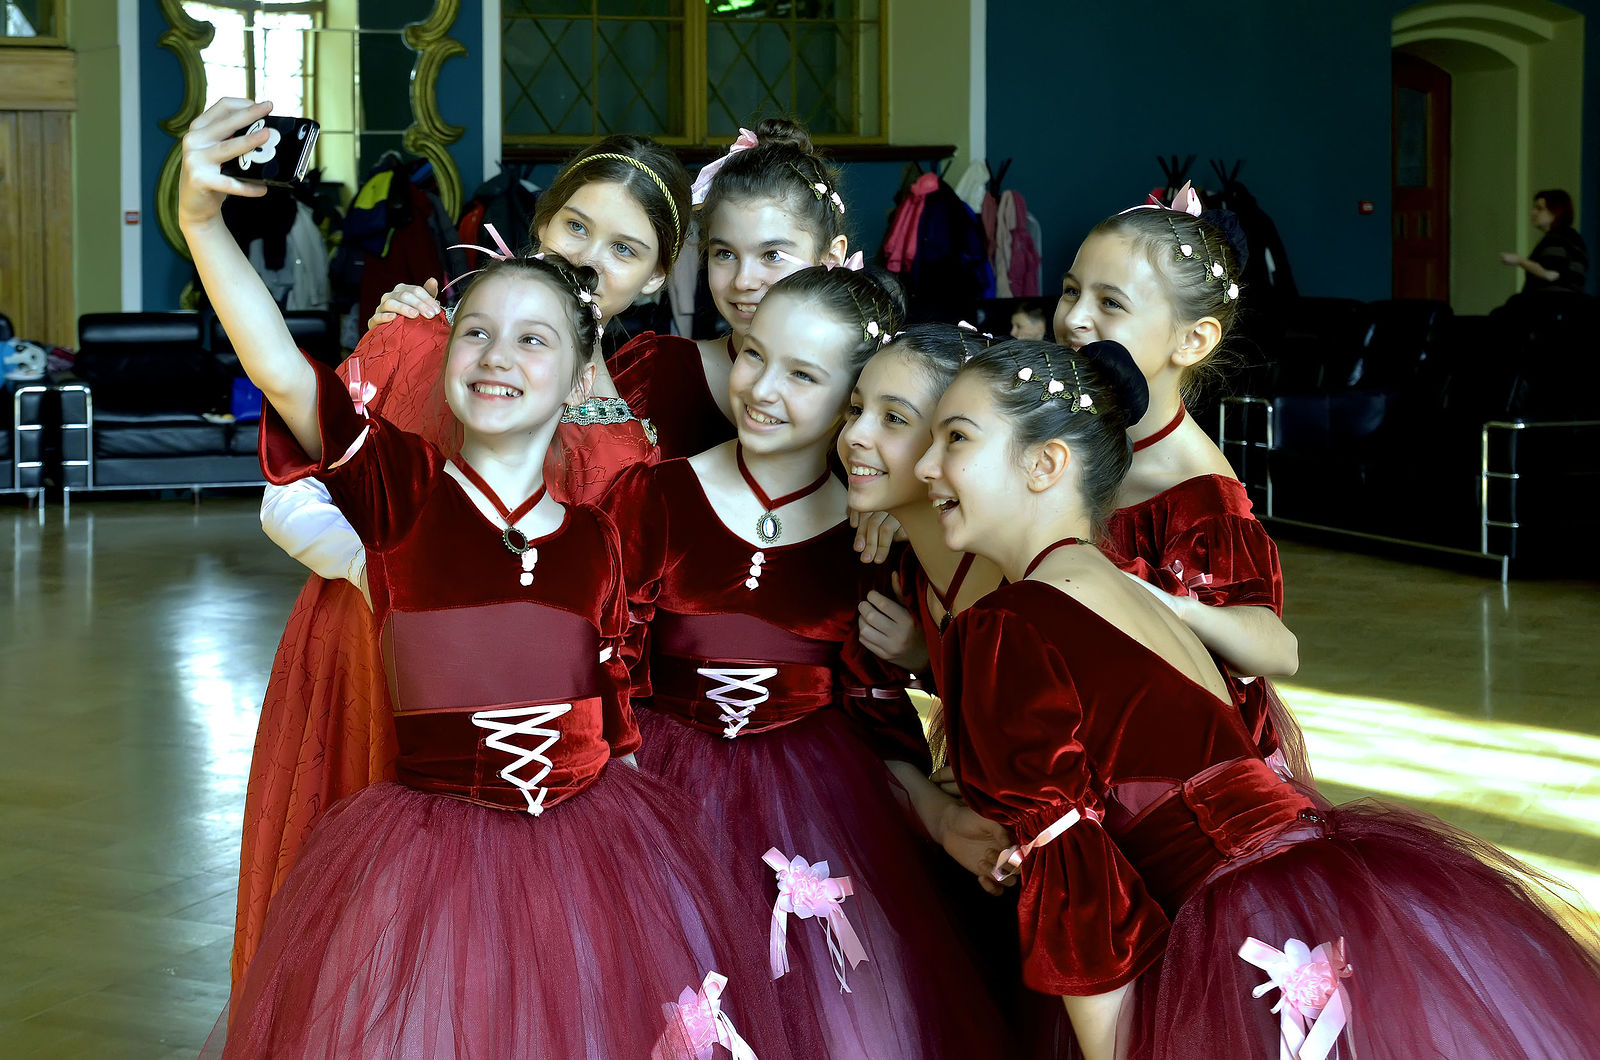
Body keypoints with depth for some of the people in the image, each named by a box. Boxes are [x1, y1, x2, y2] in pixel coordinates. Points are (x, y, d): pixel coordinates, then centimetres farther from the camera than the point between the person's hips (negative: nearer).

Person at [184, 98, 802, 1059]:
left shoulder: (595, 538, 4)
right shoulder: (405, 486, -6)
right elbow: (284, 373, -23)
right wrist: (203, 221, -37)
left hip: (594, 852, 3)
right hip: (433, 858, -3)